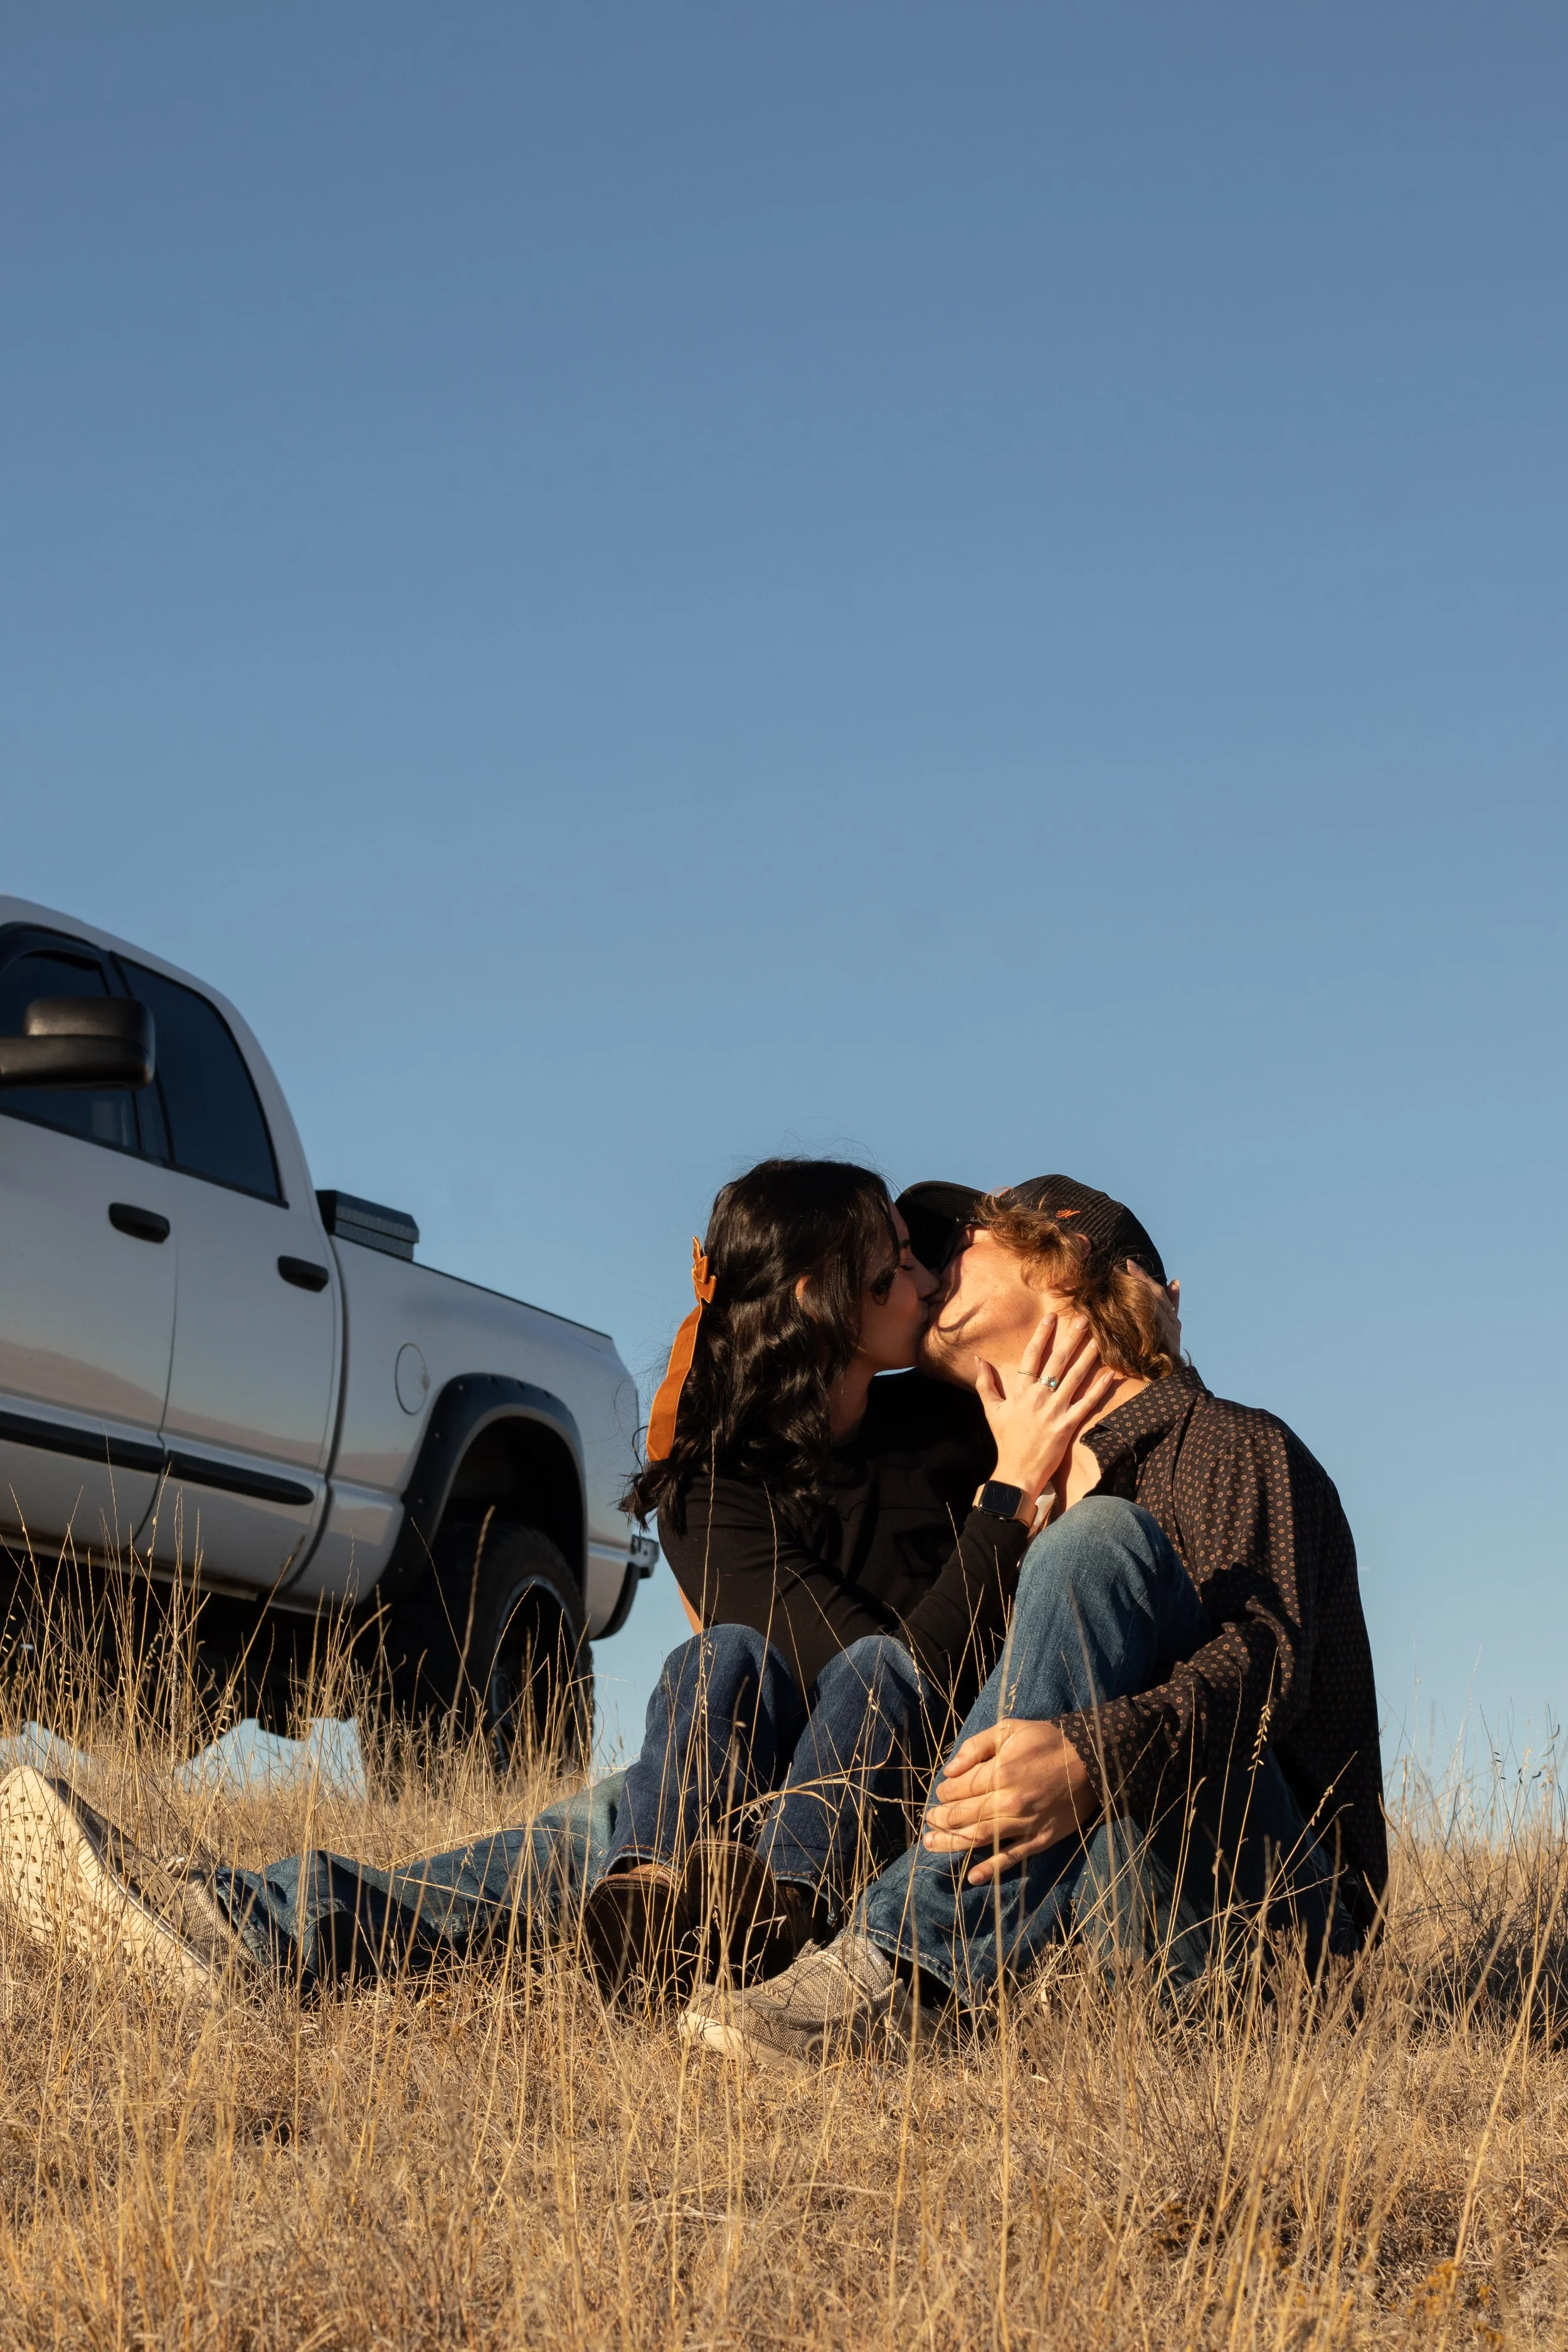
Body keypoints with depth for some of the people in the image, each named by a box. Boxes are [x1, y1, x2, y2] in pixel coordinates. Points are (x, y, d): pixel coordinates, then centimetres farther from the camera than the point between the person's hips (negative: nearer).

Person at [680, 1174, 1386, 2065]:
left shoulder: (1238, 1447, 1)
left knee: (1101, 1542, -28)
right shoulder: (1026, 1504, 27)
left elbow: (1264, 1667, -18)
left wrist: (1088, 1758, -36)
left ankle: (904, 1964, -38)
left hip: (1280, 1898, -6)